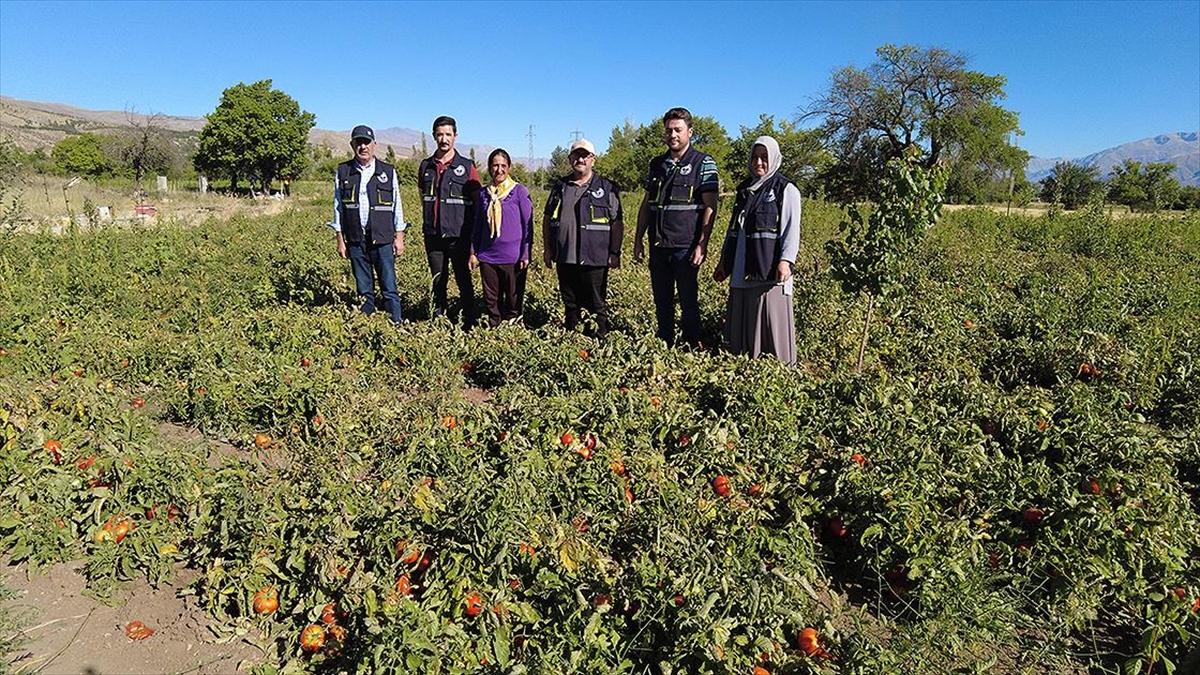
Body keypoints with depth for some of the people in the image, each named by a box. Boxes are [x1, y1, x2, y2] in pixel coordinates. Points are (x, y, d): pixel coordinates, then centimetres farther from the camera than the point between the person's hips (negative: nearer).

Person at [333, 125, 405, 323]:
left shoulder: (388, 172, 4)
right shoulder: (343, 172, 6)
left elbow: (397, 206, 7)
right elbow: (338, 207, 9)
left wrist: (399, 237, 3)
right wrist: (340, 240, 5)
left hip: (382, 239, -1)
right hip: (355, 240, 1)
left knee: (389, 288, -3)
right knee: (364, 289, 8)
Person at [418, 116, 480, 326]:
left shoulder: (467, 167, -1)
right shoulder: (425, 166, 9)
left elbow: (477, 203, 2)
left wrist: (474, 237, -2)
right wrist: (428, 223, 17)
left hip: (458, 236, -3)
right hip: (433, 236, 4)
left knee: (464, 281, 0)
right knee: (438, 281, 11)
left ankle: (469, 323, 5)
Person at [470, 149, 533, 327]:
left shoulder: (519, 191, -3)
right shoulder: (484, 194, 8)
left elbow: (528, 225, -3)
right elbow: (478, 225, 15)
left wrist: (526, 254, -7)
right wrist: (473, 251, 9)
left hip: (513, 258, -3)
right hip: (487, 257, 3)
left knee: (513, 301, 6)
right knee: (491, 301, 10)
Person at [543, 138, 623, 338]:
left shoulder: (606, 188, 2)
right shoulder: (560, 186, 12)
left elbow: (617, 222, 0)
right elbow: (547, 218, 16)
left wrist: (614, 253, -6)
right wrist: (547, 248, 10)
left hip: (594, 259, -4)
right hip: (565, 257, 4)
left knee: (597, 304, 2)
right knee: (569, 302, 14)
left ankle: (602, 335, 12)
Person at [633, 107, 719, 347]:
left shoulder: (703, 163, -3)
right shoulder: (657, 164, 13)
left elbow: (710, 207, -8)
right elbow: (646, 204, 17)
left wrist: (702, 245, -16)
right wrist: (638, 239, 12)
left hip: (686, 247, -5)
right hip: (658, 246, 5)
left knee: (688, 302, 1)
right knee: (662, 302, 11)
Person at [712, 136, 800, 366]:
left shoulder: (786, 190, 0)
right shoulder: (745, 189, 19)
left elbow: (792, 229, -9)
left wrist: (786, 261, -21)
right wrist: (724, 261, 20)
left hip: (770, 269, -6)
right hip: (742, 269, 7)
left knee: (771, 318, -6)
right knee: (740, 319, 8)